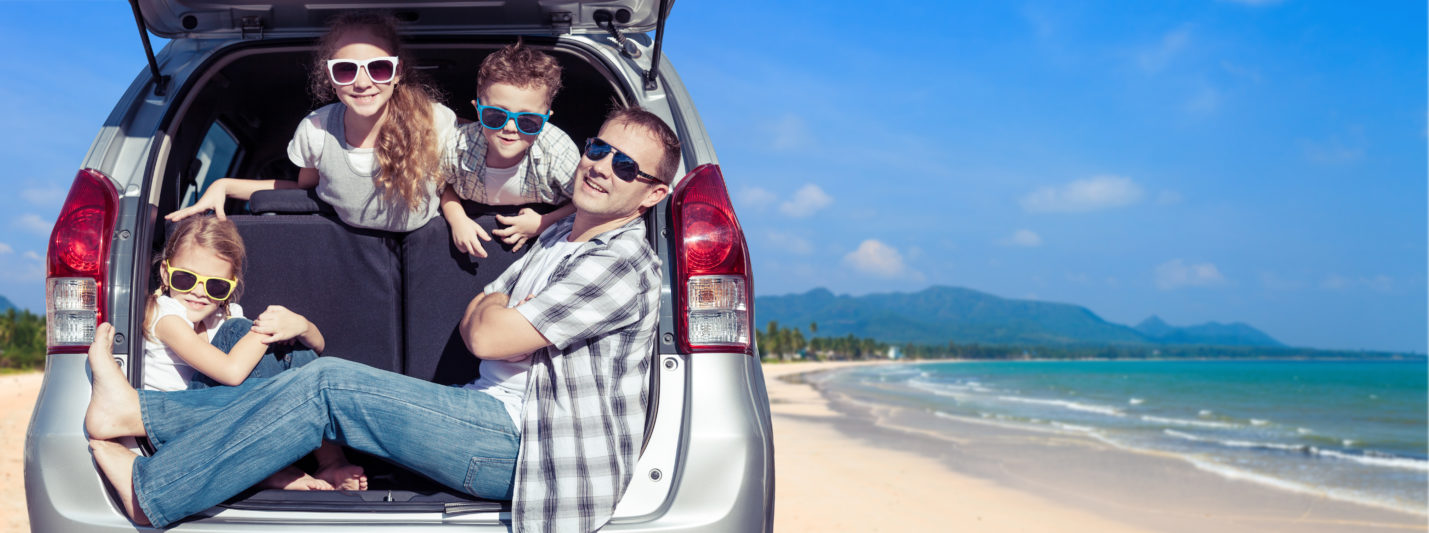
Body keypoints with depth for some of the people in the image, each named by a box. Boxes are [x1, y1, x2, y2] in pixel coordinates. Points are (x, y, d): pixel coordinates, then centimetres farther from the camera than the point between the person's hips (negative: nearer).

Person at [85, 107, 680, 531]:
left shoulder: (622, 264, -15)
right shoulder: (560, 237, 17)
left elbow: (488, 338, -16)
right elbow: (471, 324, 18)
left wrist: (493, 308, 4)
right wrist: (498, 310, -4)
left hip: (528, 449, -9)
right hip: (501, 416, 9)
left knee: (327, 386, -15)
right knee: (322, 385, 0)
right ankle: (136, 411, 8)